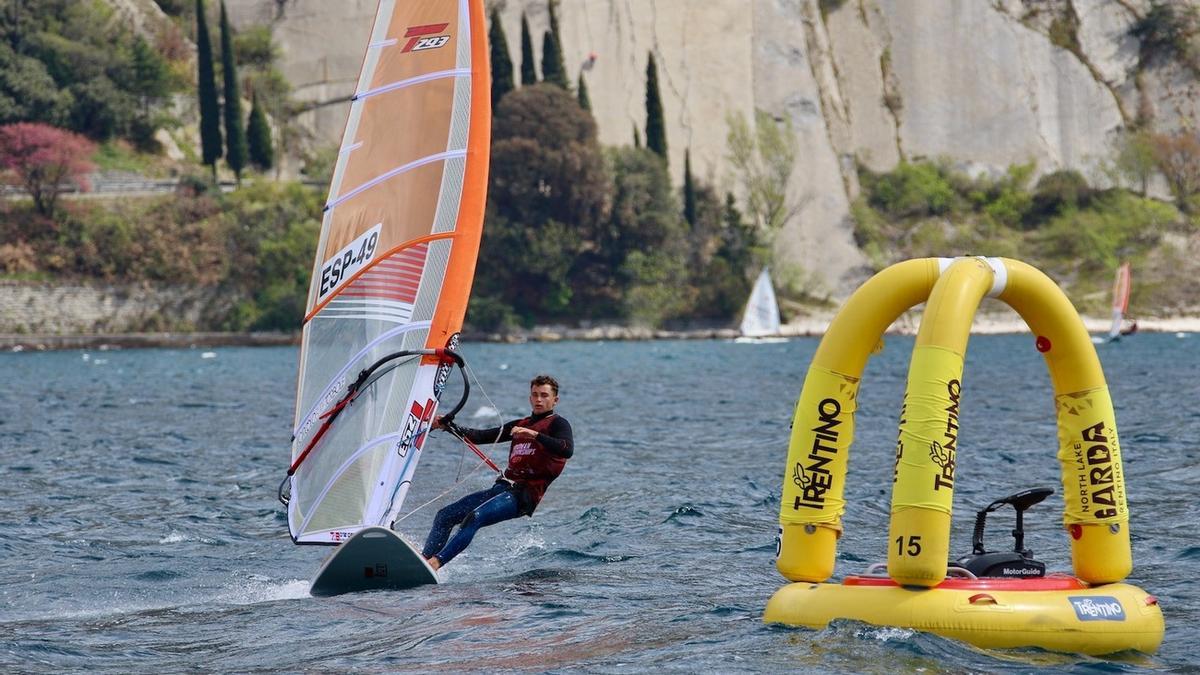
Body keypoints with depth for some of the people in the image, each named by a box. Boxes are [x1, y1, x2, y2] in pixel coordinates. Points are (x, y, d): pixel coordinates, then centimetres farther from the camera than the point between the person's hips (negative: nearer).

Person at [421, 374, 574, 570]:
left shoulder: (557, 424, 2)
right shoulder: (520, 425, 24)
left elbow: (567, 450, -19)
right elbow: (479, 436, 21)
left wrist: (535, 435, -27)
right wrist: (447, 426, 9)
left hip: (524, 495, -8)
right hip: (502, 487, 8)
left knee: (474, 518, -29)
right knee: (444, 516, -1)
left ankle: (435, 563, -36)